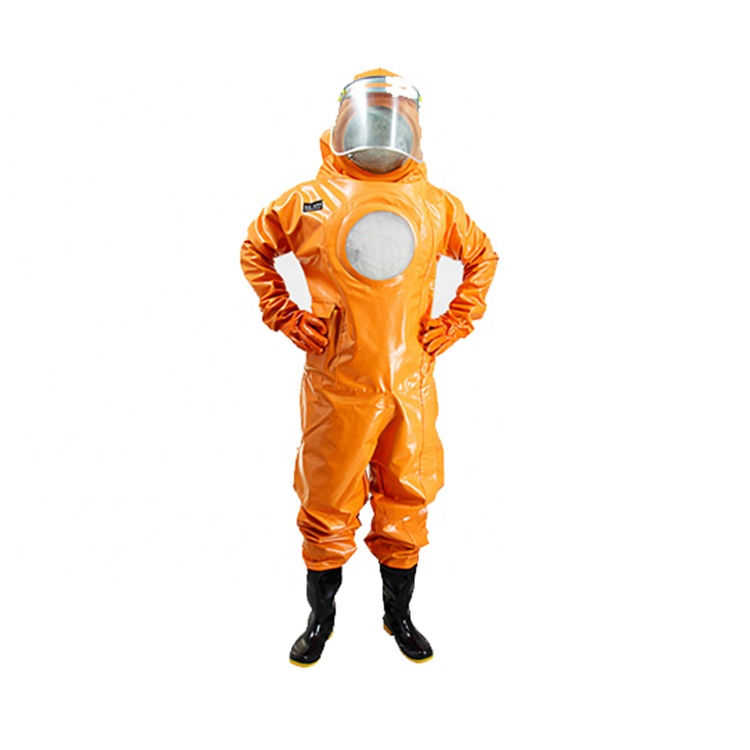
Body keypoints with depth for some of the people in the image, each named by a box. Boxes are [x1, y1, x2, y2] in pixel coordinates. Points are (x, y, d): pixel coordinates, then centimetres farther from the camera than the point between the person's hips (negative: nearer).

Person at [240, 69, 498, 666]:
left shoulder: (437, 206, 6)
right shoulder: (311, 199, 1)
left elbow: (482, 257, 20)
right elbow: (256, 251, 14)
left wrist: (455, 323, 10)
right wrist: (287, 320, 5)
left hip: (411, 381, 2)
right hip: (337, 382, -1)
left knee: (406, 498, 11)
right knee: (327, 503, 7)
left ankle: (399, 614, 33)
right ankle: (321, 618, 30)